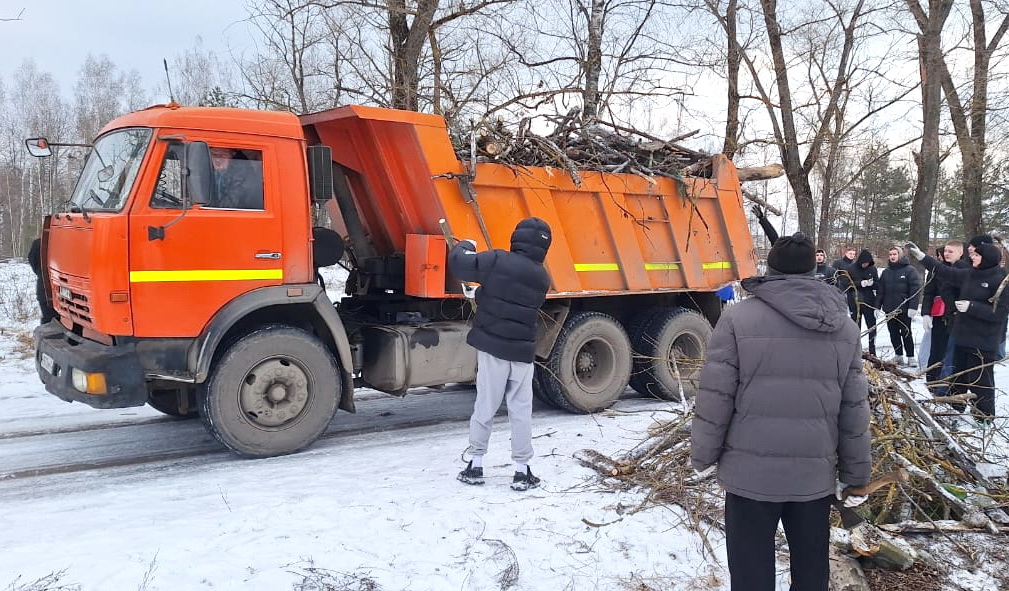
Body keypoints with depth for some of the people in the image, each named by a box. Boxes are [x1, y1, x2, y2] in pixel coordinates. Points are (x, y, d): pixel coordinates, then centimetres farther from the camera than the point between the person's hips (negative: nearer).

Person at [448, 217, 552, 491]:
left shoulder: (498, 261, -11)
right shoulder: (542, 279, 6)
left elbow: (458, 263, -8)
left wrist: (466, 246, 12)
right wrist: (482, 292, 20)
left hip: (492, 346, -2)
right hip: (523, 351, 2)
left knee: (485, 407, 8)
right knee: (521, 410, 8)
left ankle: (475, 465, 17)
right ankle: (522, 471, 11)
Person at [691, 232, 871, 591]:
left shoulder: (739, 317, -9)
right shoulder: (844, 326, 4)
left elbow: (715, 397, -10)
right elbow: (854, 410, 6)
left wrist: (703, 456, 3)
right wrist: (855, 475, 14)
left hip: (751, 472, -4)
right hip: (816, 474, 4)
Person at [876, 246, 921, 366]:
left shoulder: (909, 270, -5)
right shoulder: (886, 272, 11)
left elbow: (916, 289, -12)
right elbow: (880, 291, 12)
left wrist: (913, 307, -18)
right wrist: (877, 306, 7)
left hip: (904, 309, -5)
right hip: (889, 309, 5)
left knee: (906, 333, 1)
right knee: (893, 333, 9)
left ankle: (910, 357, 9)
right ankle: (898, 356, 18)